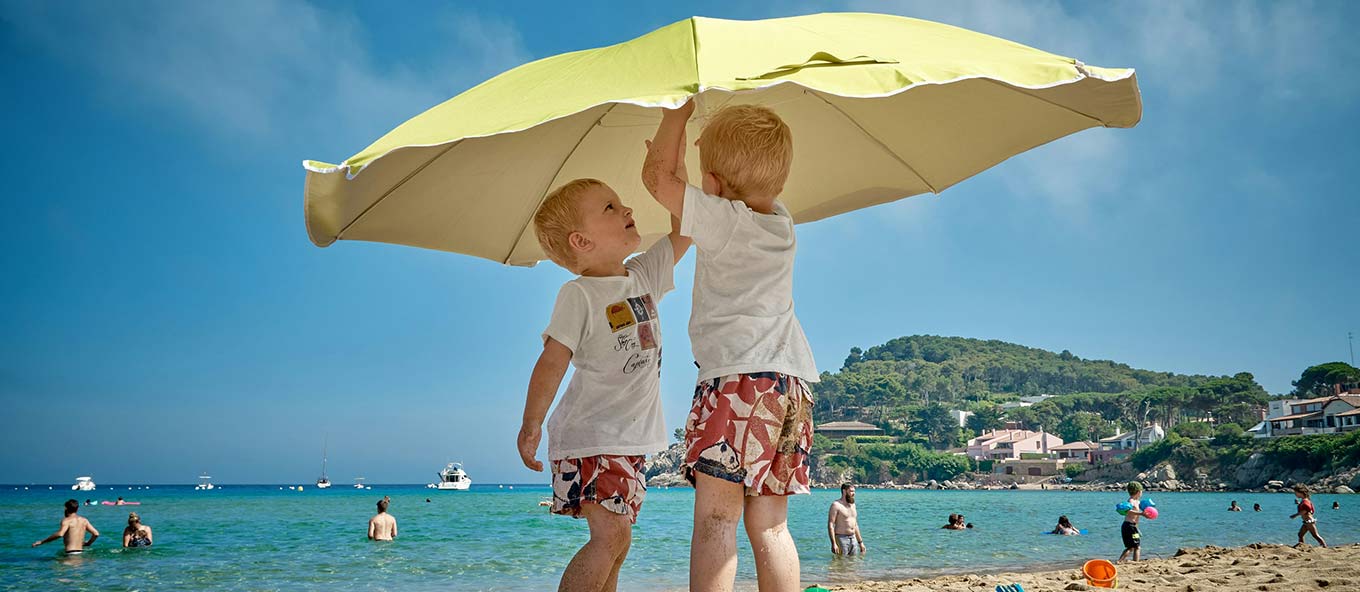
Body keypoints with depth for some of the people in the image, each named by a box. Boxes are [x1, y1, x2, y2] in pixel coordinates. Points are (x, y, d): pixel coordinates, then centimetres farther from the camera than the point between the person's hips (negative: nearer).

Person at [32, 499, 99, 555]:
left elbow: (59, 534, -22)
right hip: (81, 551, 7)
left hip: (71, 553, -7)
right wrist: (88, 543, 27)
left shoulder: (67, 520, -4)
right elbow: (96, 534, 10)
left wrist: (42, 542, -14)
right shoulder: (84, 520, 15)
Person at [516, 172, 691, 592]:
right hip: (589, 436, -7)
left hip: (631, 438, 7)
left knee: (614, 542, 9)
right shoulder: (578, 295, -11)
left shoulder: (644, 276, 9)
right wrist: (531, 424, -23)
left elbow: (682, 233, 14)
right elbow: (553, 361, -16)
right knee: (612, 535, -18)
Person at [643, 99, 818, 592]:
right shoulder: (782, 223, 18)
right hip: (792, 380, 8)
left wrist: (677, 112, 17)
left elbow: (657, 176, 5)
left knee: (715, 515, -13)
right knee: (768, 525, 10)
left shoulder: (722, 218, -3)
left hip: (738, 374, -8)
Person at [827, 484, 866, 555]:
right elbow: (830, 525, -15)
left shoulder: (853, 505, 15)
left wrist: (860, 542, 19)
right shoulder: (836, 505, -9)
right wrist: (833, 543, -23)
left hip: (853, 539, 7)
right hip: (841, 539, -7)